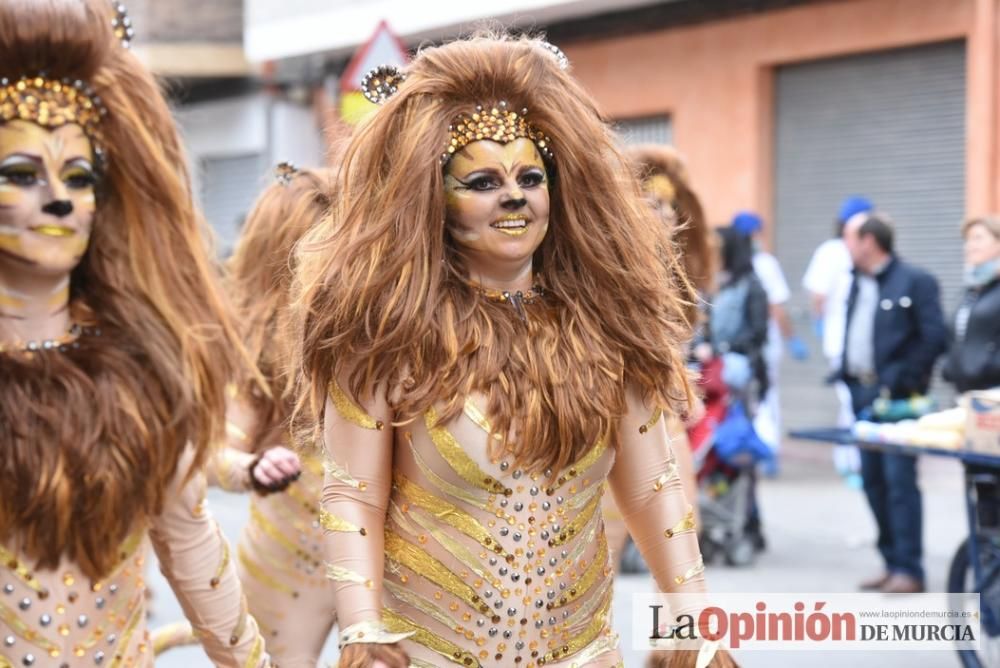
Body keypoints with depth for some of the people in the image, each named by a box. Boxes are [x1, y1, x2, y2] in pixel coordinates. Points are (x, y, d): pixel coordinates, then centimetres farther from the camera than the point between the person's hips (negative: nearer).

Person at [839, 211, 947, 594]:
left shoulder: (914, 282, -9)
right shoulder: (857, 283, 15)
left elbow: (934, 338, -14)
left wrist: (902, 380, -16)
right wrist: (848, 375, 9)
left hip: (896, 396, -8)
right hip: (863, 394, 8)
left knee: (899, 480, -8)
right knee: (873, 479, 10)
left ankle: (909, 570, -5)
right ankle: (893, 563, 19)